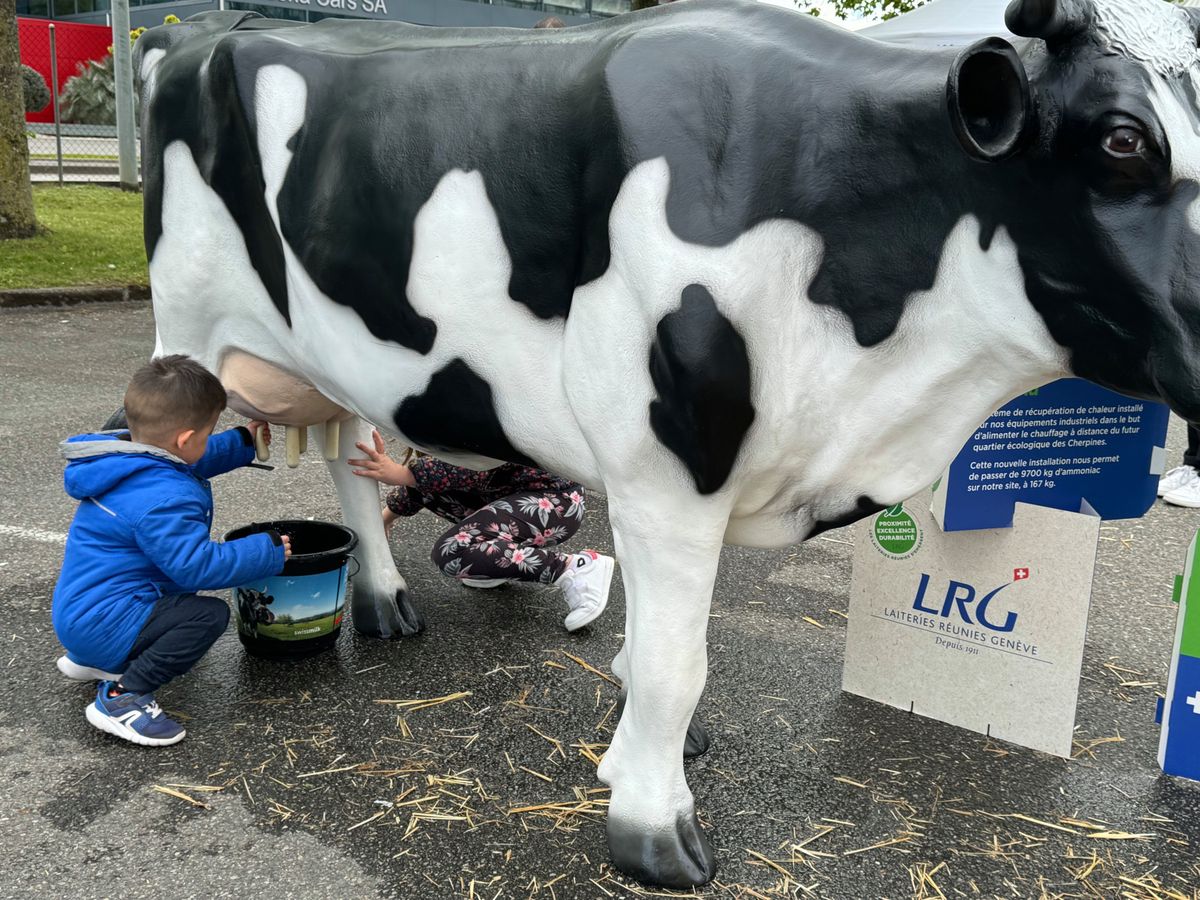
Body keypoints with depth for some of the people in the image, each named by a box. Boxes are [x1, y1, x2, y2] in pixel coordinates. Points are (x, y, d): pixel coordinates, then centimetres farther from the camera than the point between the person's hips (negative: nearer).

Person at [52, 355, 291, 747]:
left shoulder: (119, 461, 3)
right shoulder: (162, 500, -29)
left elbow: (190, 462, 23)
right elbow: (198, 565, -28)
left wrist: (243, 442, 28)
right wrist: (269, 551, -16)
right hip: (101, 623, -11)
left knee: (182, 591, 29)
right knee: (208, 614, -22)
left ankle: (91, 660, 24)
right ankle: (121, 697, -16)